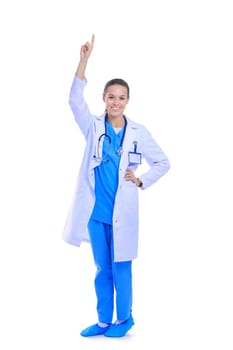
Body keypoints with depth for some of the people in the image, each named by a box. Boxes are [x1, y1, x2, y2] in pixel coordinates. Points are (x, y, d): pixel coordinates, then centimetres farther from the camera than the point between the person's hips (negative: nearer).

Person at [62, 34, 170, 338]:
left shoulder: (138, 133, -1)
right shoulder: (94, 127, 1)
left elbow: (163, 162, 7)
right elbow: (75, 100, -15)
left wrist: (141, 181, -6)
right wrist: (84, 60, -24)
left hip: (121, 211, -2)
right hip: (94, 211, 2)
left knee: (120, 267, 6)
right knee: (102, 269, 12)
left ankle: (124, 318, 23)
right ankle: (104, 320, 25)